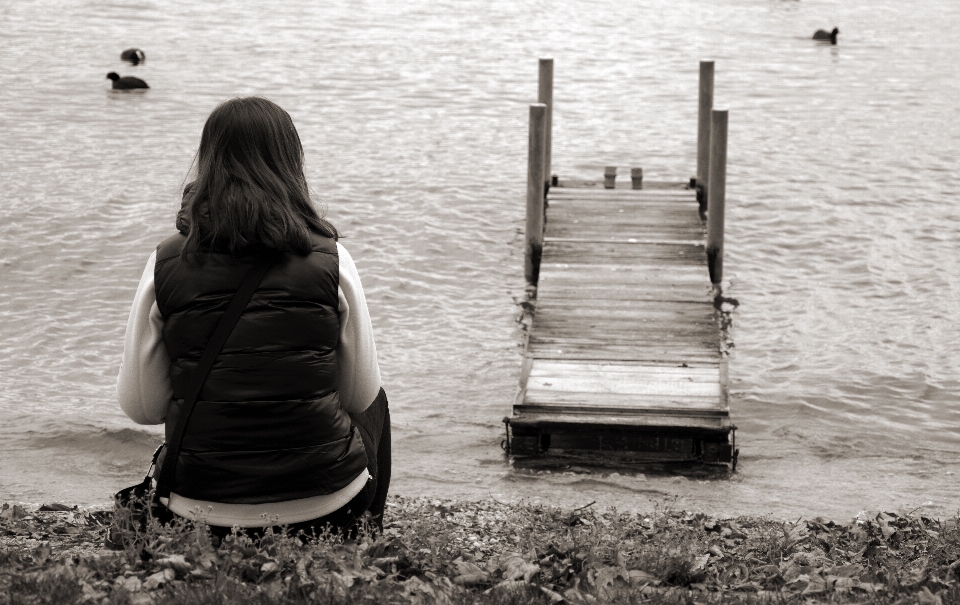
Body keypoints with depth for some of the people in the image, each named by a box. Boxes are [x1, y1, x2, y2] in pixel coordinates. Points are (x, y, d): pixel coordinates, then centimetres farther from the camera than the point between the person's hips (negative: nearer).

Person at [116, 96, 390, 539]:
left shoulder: (167, 263, -7)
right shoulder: (329, 259, -9)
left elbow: (140, 406, -2)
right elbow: (361, 395, 0)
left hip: (201, 509, 2)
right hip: (325, 507, -1)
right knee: (375, 406, 33)